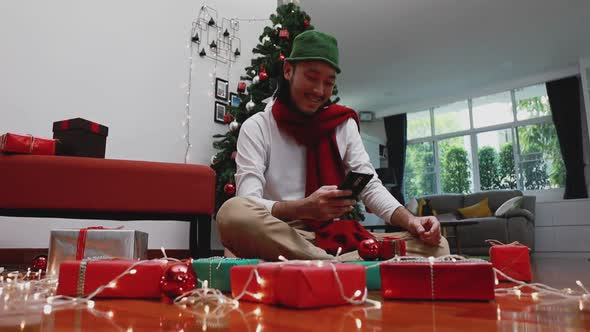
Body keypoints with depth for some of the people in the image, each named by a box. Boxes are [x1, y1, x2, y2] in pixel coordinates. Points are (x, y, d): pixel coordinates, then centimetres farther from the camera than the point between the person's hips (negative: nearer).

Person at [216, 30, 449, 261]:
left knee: (435, 246, -13)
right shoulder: (256, 127, -2)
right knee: (233, 212, -36)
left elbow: (371, 187, 7)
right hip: (281, 240, -3)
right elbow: (246, 207, -14)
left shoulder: (344, 124, 12)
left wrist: (409, 220, -13)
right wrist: (304, 208, -33)